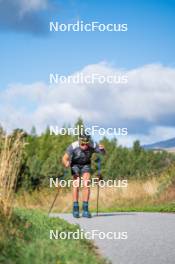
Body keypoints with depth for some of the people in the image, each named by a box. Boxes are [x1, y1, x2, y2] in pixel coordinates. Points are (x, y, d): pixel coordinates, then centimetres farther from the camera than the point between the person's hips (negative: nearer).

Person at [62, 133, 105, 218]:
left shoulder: (92, 146, -29)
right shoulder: (73, 146, -33)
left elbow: (103, 152, -25)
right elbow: (65, 158, -28)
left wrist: (102, 149, -49)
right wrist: (66, 164, -51)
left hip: (86, 164, 1)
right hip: (75, 164, -1)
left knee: (86, 185, -14)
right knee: (76, 185, -15)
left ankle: (85, 209, -11)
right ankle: (75, 209, -7)